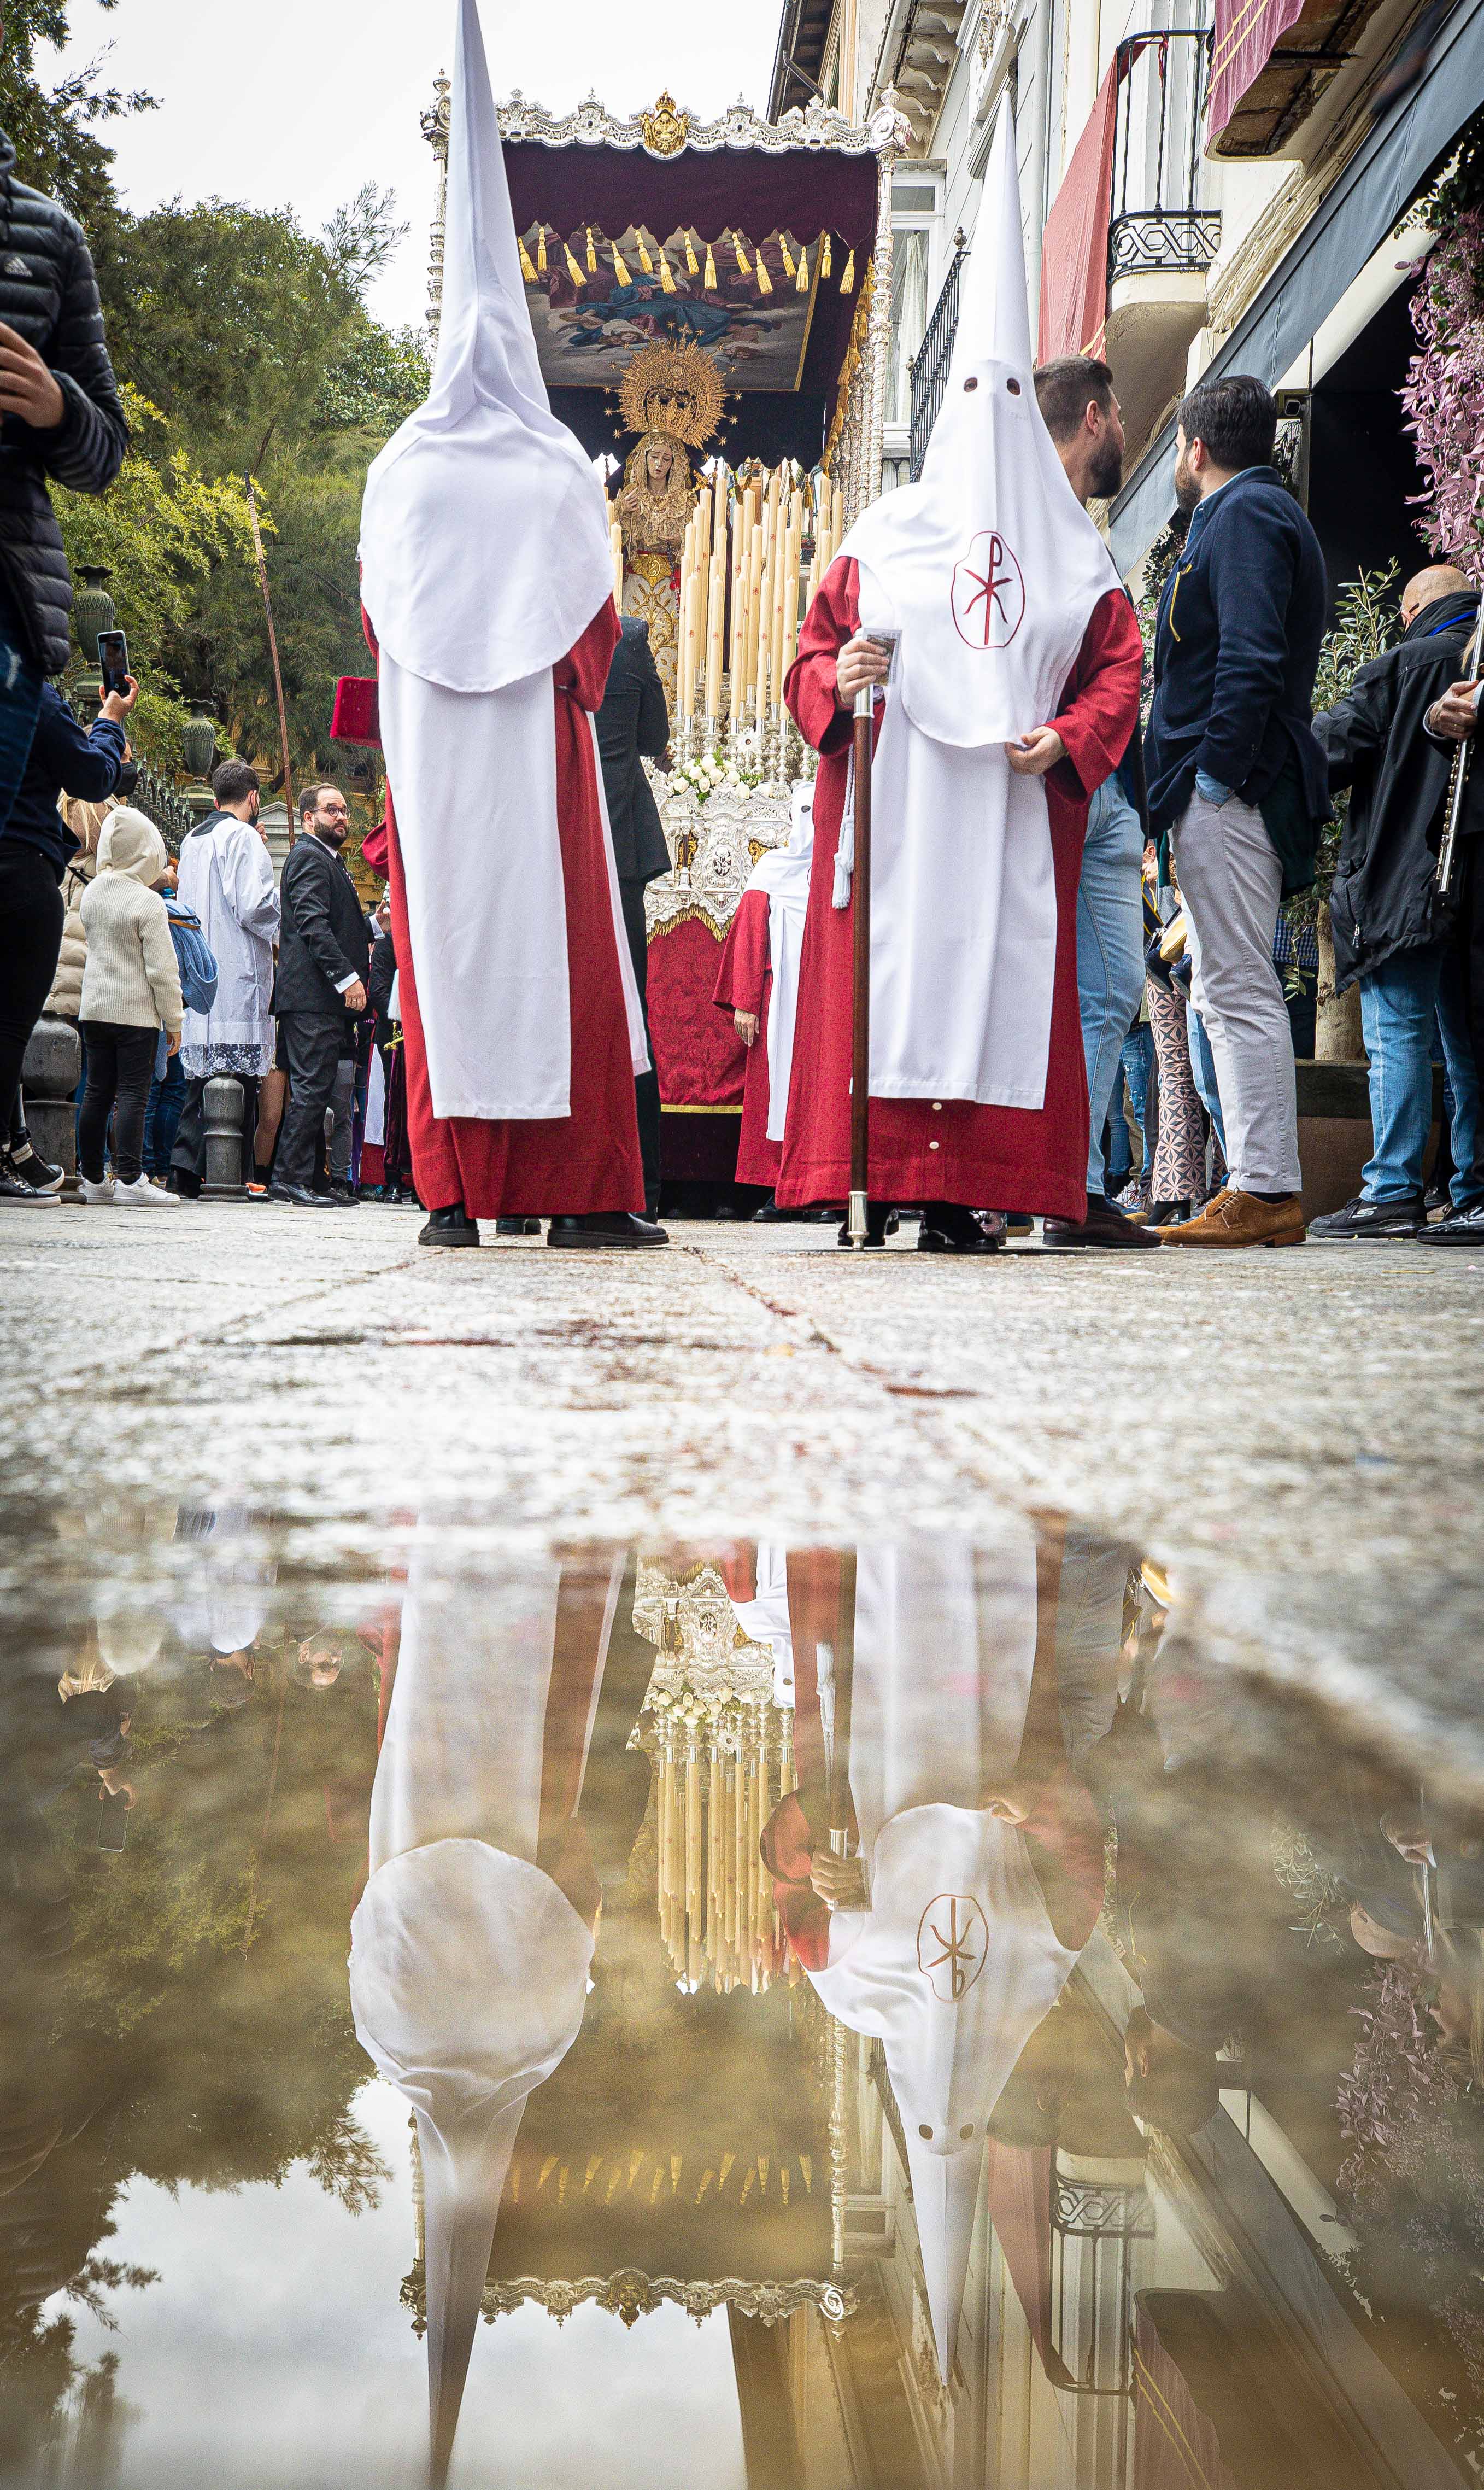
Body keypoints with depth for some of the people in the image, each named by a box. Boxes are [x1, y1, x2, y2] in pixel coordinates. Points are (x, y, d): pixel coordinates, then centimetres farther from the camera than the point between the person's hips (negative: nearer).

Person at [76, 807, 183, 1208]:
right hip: (136, 1011, -6)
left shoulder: (91, 893, 5)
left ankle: (92, 1177, 18)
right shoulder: (149, 902, -14)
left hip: (94, 1007, 6)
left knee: (97, 1092, 11)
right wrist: (174, 1021, -7)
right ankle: (129, 1179, -10)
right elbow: (162, 969, -15)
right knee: (133, 1094, -6)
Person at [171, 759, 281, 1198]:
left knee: (201, 1072, 8)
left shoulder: (192, 840, 18)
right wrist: (285, 924, 3)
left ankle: (185, 1165, 3)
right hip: (237, 975, -8)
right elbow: (253, 906, -15)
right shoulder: (244, 837, -6)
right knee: (238, 1078, -7)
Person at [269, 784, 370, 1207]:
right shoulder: (308, 857, -6)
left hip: (332, 999, 10)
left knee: (335, 1093, 8)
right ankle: (291, 1179, -6)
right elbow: (313, 924, -17)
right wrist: (347, 978, -22)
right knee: (312, 1088, -10)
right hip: (314, 997, -10)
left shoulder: (330, 861, 27)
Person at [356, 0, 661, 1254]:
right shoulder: (564, 472, 5)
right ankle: (583, 1188, -5)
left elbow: (378, 618, 10)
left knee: (447, 950, 0)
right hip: (538, 747, -1)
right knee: (560, 946, -2)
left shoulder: (402, 471, 9)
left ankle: (455, 1191, -3)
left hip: (429, 745, 2)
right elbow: (597, 620, 3)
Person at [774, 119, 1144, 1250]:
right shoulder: (883, 535, 14)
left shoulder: (1073, 547, 16)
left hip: (1017, 807, 1)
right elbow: (814, 649, 12)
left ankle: (968, 1191, -6)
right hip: (896, 793, -1)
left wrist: (1068, 737, -7)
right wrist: (836, 681, -11)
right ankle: (881, 1172, -6)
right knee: (889, 963, -9)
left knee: (1005, 974, -6)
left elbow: (1121, 664, 11)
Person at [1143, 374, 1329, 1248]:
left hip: (1228, 790, -10)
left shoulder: (1246, 513, -6)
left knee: (1241, 990, -11)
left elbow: (1251, 659, -20)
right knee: (1227, 990, 11)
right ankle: (1262, 1187, 14)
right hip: (1234, 789, 10)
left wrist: (1216, 775, -20)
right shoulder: (1258, 512, 25)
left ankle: (1267, 1193, -9)